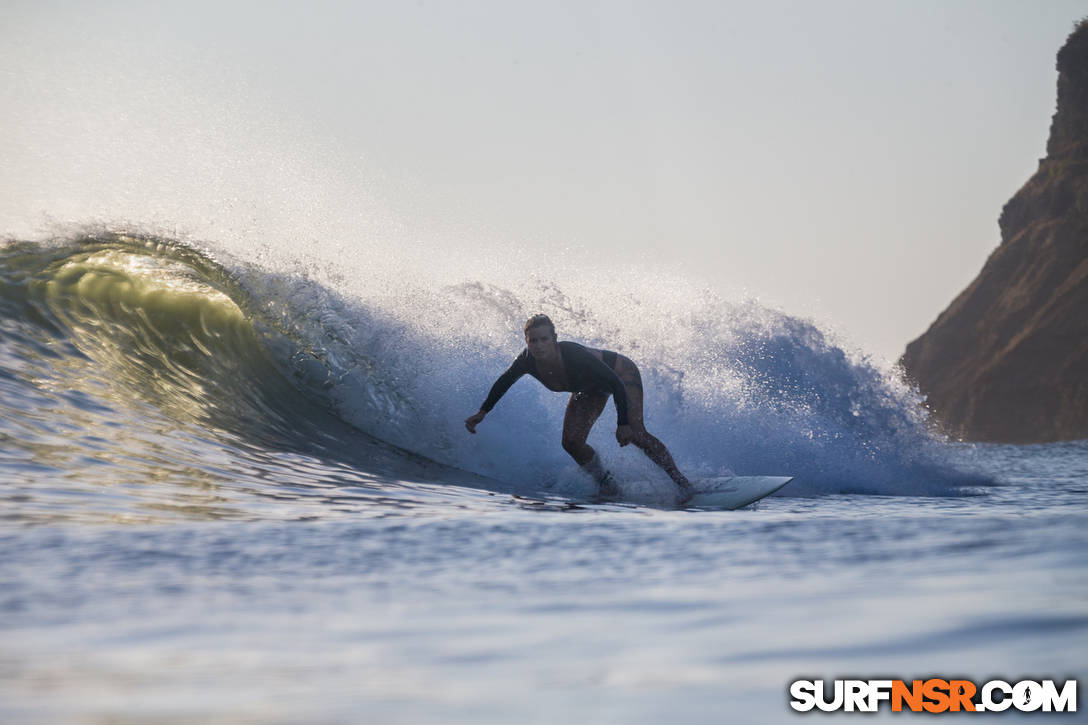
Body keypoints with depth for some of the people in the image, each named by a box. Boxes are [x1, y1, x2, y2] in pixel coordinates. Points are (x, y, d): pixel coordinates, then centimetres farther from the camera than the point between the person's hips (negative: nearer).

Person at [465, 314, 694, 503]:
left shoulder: (573, 355, -42)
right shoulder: (527, 361, -25)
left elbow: (616, 384, -35)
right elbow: (503, 382, -2)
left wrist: (623, 424, -38)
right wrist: (482, 413, 4)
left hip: (621, 373, -6)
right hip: (591, 388, 6)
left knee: (633, 434, -21)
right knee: (571, 442, -8)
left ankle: (680, 480, -10)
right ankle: (607, 483, 12)